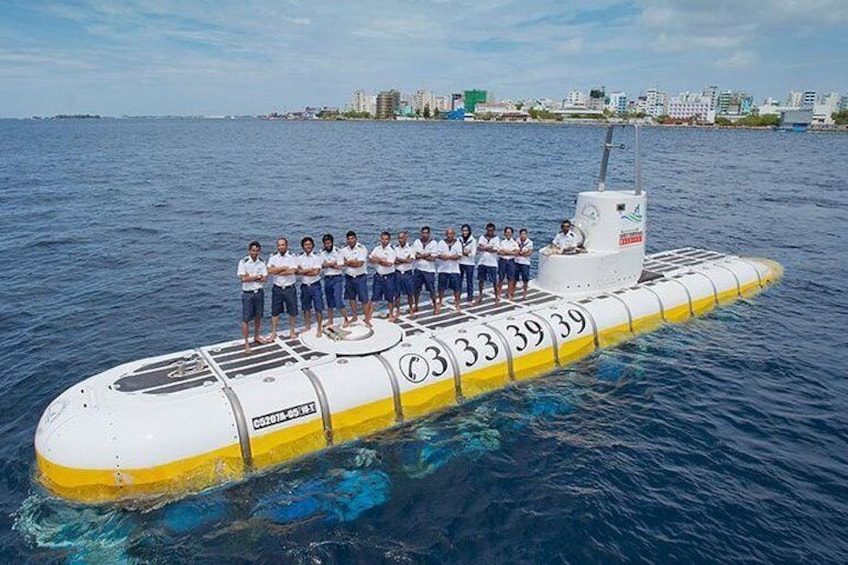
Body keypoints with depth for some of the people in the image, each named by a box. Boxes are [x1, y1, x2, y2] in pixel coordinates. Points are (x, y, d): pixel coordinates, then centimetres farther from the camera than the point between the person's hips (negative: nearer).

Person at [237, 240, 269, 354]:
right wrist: (257, 277, -13)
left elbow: (264, 279, -4)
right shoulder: (243, 262, -11)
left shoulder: (261, 262, 1)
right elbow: (243, 278, -19)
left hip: (259, 292, 4)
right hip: (248, 293, -4)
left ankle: (256, 337, 33)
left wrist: (250, 277, -13)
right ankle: (246, 343, 5)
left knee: (258, 316, 16)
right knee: (246, 319, -1)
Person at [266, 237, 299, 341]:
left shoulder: (293, 256, -4)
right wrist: (284, 268, -14)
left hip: (290, 288, -1)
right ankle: (273, 333, 19)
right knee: (275, 312, 7)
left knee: (293, 312, 7)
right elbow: (270, 270, -12)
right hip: (277, 288, 1)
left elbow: (292, 271, -18)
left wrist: (277, 271, -11)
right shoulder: (273, 257, 2)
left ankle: (292, 331, 24)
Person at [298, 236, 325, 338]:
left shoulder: (317, 257, -5)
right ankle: (307, 325, 30)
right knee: (306, 307, 15)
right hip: (304, 286, 4)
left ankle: (320, 329, 4)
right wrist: (310, 270, -15)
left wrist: (303, 271, -8)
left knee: (318, 308, -4)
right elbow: (297, 271, -5)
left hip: (315, 285, -4)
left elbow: (316, 272, -14)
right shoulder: (300, 258, 6)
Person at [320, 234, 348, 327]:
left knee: (339, 301, -10)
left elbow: (339, 267, -13)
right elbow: (321, 265, -6)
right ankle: (330, 321, 24)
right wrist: (332, 263, -14)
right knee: (329, 302, 13)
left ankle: (346, 319, 2)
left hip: (337, 278, -4)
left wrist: (327, 264, -8)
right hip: (327, 279, 4)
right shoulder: (322, 252, 4)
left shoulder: (338, 251, -8)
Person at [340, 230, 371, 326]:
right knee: (352, 298, 16)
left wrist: (348, 262, -9)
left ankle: (367, 319, 4)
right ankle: (354, 317, 30)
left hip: (360, 277, -5)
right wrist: (354, 261, -11)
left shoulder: (362, 249, -10)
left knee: (364, 299, -3)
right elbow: (342, 263, -4)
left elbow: (360, 263, -19)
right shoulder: (344, 250, 4)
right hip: (349, 277, 5)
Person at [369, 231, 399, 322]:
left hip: (388, 277, -3)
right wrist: (383, 261, -15)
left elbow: (389, 264, -19)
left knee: (390, 298, 9)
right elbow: (370, 260, -1)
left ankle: (391, 315, 26)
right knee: (374, 297, 5)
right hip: (378, 276, 3)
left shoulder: (392, 250, -10)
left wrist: (378, 260, -11)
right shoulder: (376, 248, 5)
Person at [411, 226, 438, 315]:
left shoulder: (433, 243, -7)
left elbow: (432, 258, -14)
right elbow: (414, 255, -8)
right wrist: (426, 255, -15)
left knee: (431, 289, 5)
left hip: (429, 270, -2)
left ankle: (435, 306, 22)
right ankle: (416, 306, 24)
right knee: (416, 289, 10)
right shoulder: (417, 242, 0)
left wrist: (420, 255, -10)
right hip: (418, 269, 3)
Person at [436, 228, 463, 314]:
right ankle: (440, 303, 23)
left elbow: (459, 256, -9)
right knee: (441, 287, 7)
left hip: (454, 269, -1)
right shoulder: (441, 243, 3)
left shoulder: (458, 243, 1)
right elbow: (438, 254, -6)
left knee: (456, 288, 2)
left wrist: (448, 257, -19)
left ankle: (457, 304, 15)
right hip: (443, 269, 1)